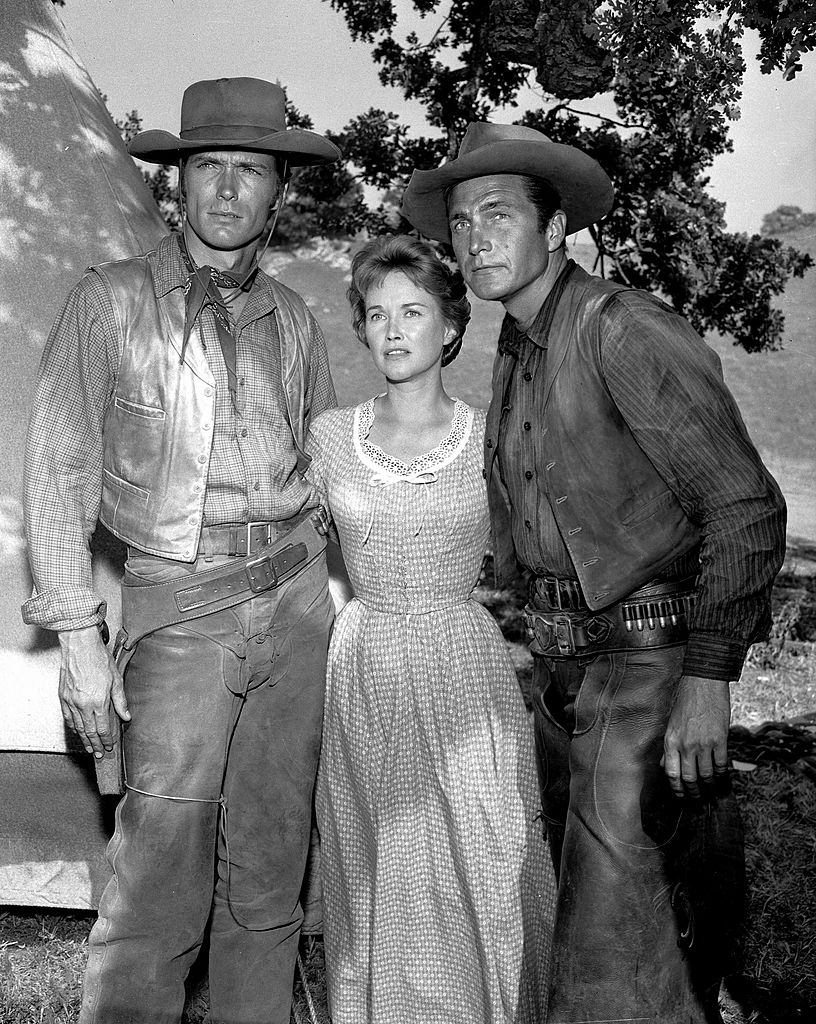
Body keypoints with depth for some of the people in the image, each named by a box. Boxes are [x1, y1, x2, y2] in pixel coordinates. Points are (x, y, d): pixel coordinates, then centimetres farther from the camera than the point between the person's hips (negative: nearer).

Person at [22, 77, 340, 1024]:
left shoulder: (292, 319, 12)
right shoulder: (110, 302, 0)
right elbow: (59, 476, -3)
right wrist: (80, 639, -8)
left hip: (298, 599, 4)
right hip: (179, 608, -4)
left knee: (270, 865, 10)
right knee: (159, 885, -5)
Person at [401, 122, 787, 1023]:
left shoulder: (624, 330, -15)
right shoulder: (514, 356, 11)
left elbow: (744, 508, -18)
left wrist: (708, 677, -22)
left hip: (646, 660, -8)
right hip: (561, 665, 9)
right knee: (582, 901, 20)